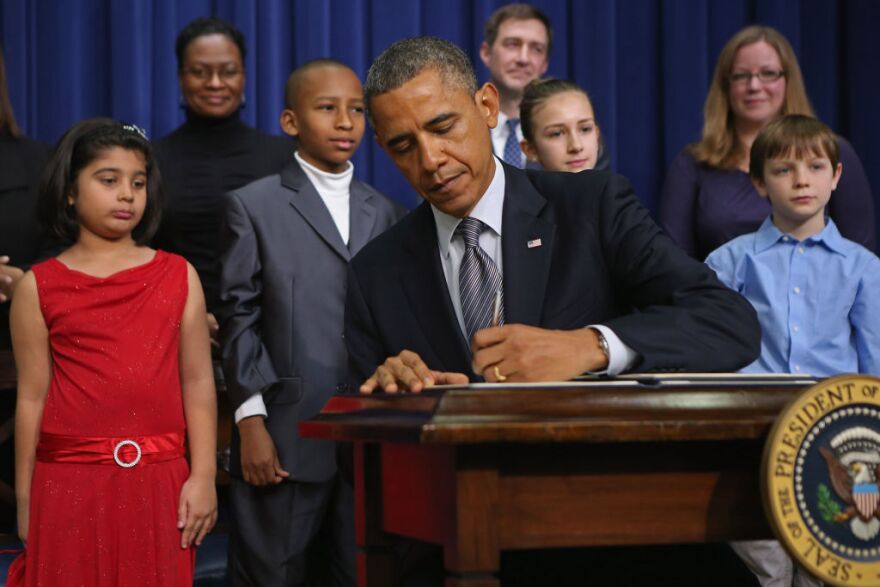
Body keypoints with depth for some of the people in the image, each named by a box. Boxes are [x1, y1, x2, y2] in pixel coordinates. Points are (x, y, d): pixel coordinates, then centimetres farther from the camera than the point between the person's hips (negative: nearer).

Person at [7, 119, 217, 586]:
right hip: (70, 482, -1)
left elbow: (197, 383, 4)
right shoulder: (40, 288, 2)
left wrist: (203, 477, -3)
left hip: (158, 482, 1)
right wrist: (24, 501, 3)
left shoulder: (179, 277, 6)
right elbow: (32, 398, 2)